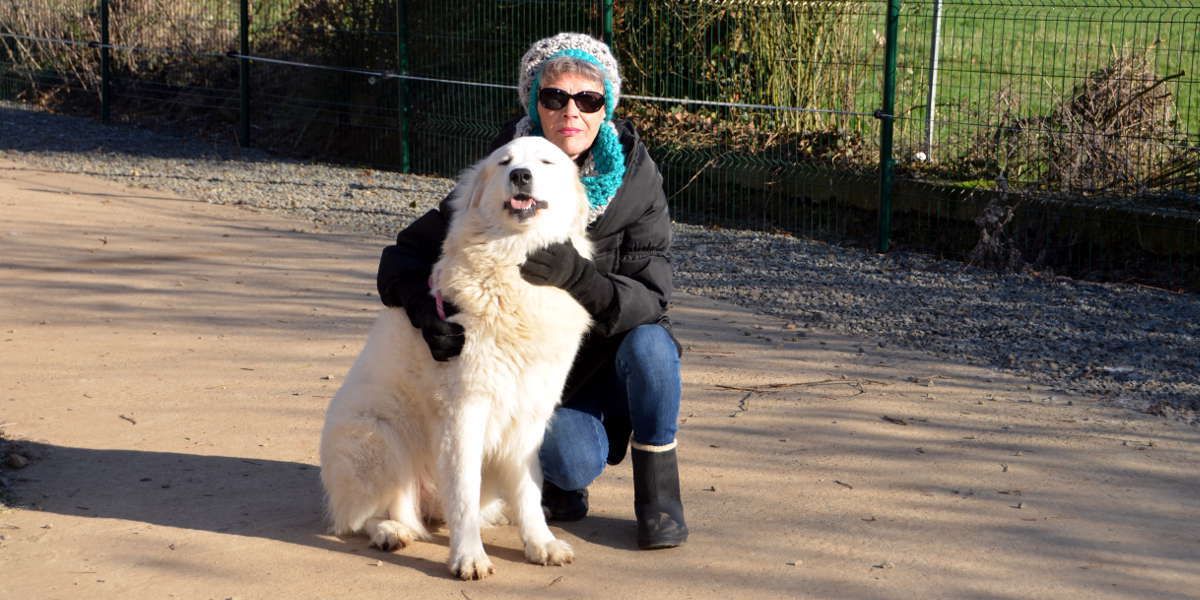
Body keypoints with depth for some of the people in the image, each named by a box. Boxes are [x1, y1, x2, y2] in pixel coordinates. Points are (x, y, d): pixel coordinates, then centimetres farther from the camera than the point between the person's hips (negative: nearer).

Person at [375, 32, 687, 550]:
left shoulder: (636, 180, -13)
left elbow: (648, 301, -21)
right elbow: (404, 256, -10)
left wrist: (576, 274, -40)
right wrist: (426, 312, -32)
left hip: (617, 357, 1)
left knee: (648, 342, -32)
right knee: (574, 463, -29)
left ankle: (658, 491, -10)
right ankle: (563, 478, 9)